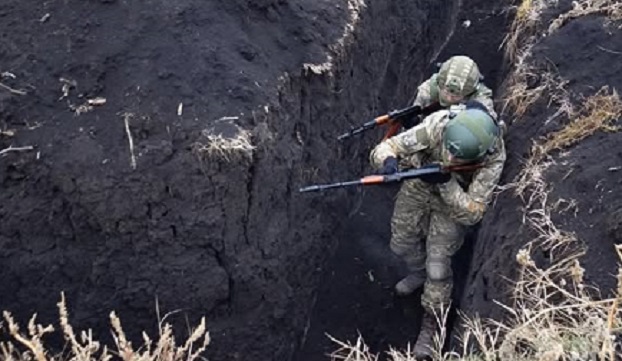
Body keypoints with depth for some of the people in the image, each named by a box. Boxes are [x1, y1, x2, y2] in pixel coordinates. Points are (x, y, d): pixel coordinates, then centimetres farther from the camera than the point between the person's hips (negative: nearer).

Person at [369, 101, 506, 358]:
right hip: (418, 186, 3)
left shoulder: (493, 157, -38)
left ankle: (431, 325, 22)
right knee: (402, 243, 19)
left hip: (454, 200, -2)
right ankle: (419, 273, 53)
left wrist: (446, 183, -49)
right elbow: (384, 148, -31)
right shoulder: (437, 125, -37)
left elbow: (472, 212, -34)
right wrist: (388, 160, -55)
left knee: (438, 266, -3)